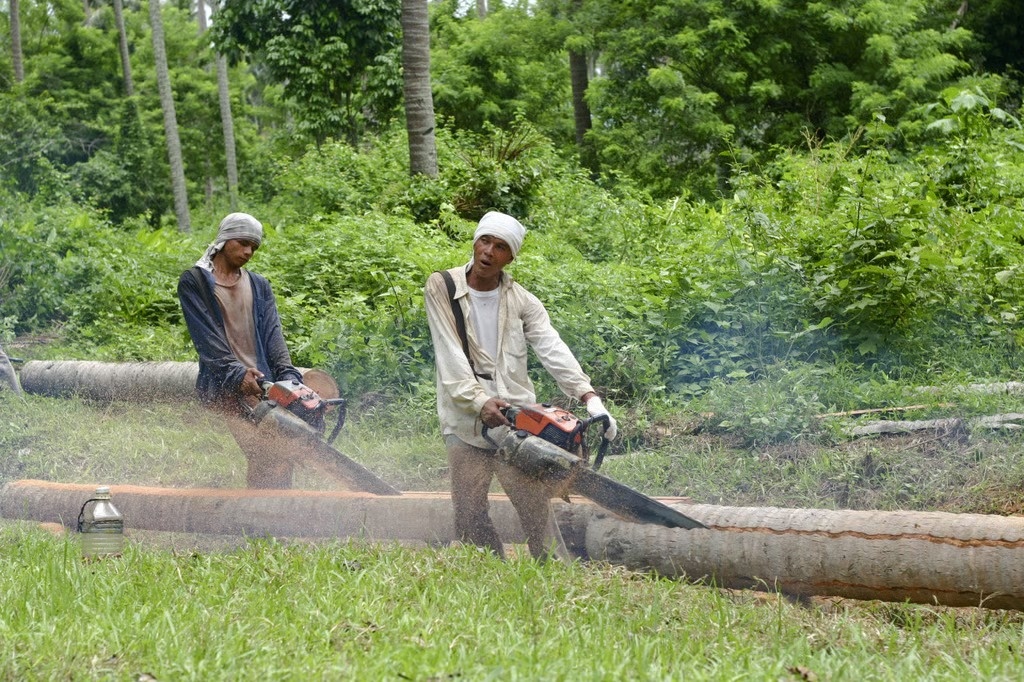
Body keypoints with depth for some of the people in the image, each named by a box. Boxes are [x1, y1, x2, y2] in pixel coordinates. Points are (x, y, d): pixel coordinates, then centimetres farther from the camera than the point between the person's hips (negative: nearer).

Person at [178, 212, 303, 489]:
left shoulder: (259, 286, 20)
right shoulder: (193, 282, 6)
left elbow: (272, 333, 8)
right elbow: (205, 335, -5)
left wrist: (287, 374, -9)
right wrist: (237, 373, -17)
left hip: (261, 383, 5)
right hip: (223, 385, -5)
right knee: (270, 456, -22)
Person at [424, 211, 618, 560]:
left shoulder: (522, 301, 4)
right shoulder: (441, 288, 0)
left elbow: (553, 349, -8)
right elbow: (449, 354, -9)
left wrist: (589, 396, -23)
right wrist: (479, 401, -21)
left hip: (515, 418, 0)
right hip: (466, 421, 0)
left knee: (536, 504, -6)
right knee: (469, 512, 0)